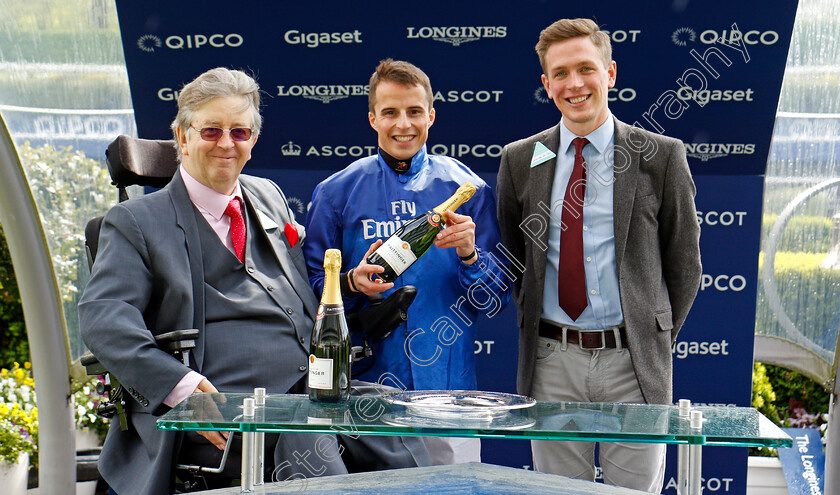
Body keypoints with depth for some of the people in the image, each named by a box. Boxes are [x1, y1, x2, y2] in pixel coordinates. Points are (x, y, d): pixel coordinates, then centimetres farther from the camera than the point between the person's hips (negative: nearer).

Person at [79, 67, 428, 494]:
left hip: (314, 389, 6)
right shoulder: (136, 222, 6)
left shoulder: (270, 198, 24)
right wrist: (181, 386, -24)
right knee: (311, 447, -34)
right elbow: (102, 316, -9)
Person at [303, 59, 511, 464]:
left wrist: (469, 254, -14)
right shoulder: (337, 192, 6)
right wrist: (353, 283, -15)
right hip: (365, 382, 0)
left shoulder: (466, 190, 6)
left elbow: (496, 301, 4)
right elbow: (313, 288, 4)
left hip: (448, 384, 0)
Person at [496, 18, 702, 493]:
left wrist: (655, 339, 5)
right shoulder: (520, 160, 6)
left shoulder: (663, 156, -1)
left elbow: (685, 262, 5)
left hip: (633, 363, -2)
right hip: (552, 363, 2)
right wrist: (534, 327, 9)